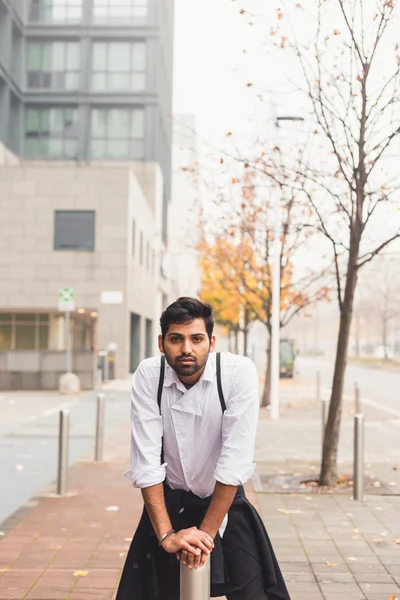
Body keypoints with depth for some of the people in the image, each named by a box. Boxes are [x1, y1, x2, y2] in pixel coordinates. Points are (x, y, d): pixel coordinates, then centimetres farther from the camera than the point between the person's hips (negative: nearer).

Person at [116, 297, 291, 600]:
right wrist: (166, 534, -21)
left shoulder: (239, 371, -23)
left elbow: (236, 460, -23)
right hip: (169, 504, 1)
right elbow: (146, 461, -18)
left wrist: (207, 532, -22)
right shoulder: (148, 375, -17)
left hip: (225, 502, -1)